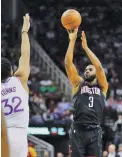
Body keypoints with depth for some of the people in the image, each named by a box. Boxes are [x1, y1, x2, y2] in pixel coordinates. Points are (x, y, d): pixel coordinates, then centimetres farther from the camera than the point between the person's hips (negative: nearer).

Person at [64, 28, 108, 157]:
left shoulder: (102, 87, 11)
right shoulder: (78, 84, 13)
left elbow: (99, 67, -5)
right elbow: (68, 64, 1)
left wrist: (86, 47, -6)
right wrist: (72, 41, -4)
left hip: (95, 131, 0)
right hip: (78, 131, 0)